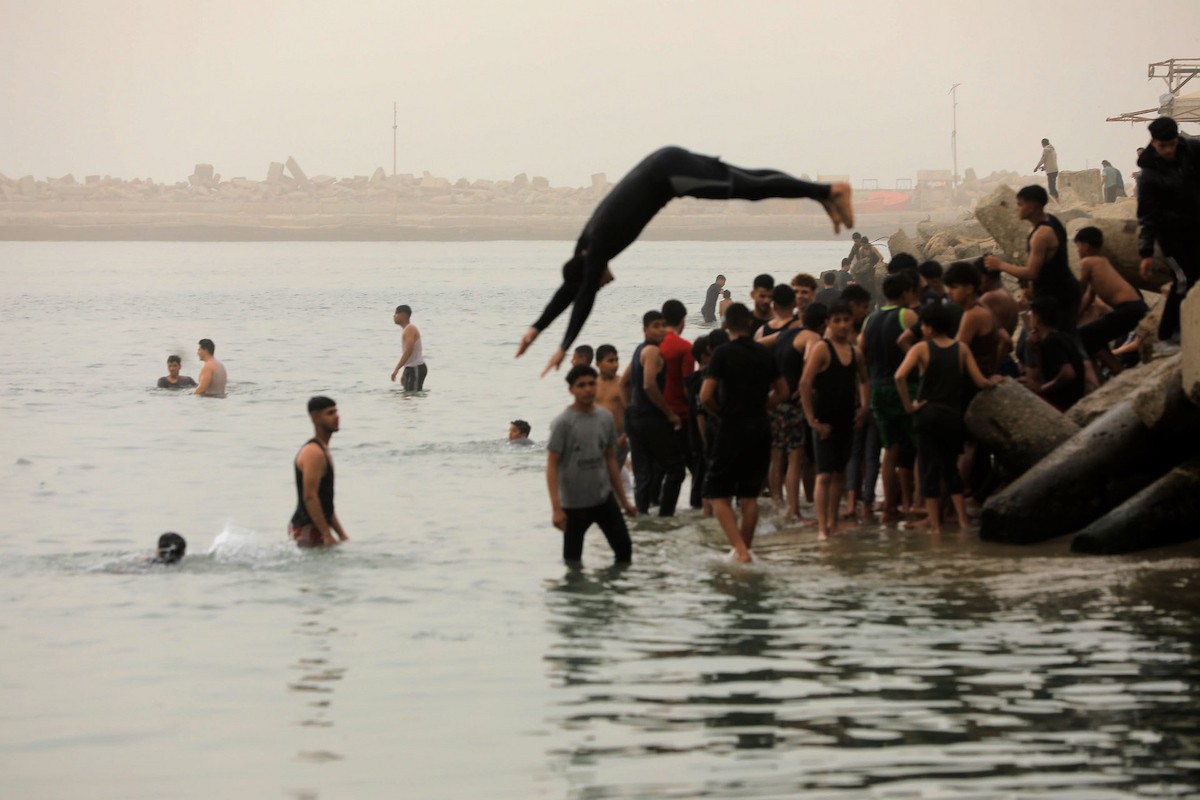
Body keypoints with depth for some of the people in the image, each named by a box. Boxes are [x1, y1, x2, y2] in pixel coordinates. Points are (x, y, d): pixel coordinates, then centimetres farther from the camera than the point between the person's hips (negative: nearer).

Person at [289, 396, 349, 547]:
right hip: (308, 529, -10)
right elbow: (310, 497, -23)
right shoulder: (313, 453, -15)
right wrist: (327, 535, -25)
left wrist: (342, 535, 21)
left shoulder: (323, 451, 18)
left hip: (317, 528, 10)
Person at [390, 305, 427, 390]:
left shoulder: (410, 329, -14)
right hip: (411, 369, 10)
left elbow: (408, 351, -25)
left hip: (416, 369, -10)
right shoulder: (408, 329, 18)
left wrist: (396, 369, -30)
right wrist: (404, 374, 24)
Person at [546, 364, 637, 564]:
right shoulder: (563, 422, -13)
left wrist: (623, 499, 14)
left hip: (604, 498, 5)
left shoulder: (605, 417, 3)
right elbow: (552, 466, -14)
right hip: (574, 503, -5)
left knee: (624, 549, 4)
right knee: (573, 560, 4)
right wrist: (556, 508, -21)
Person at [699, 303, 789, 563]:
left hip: (733, 428, -5)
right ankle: (745, 549, 17)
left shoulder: (723, 353, -11)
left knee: (718, 494, 0)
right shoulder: (764, 353, 6)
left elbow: (705, 395, -16)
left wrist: (719, 413, 1)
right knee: (749, 495, 13)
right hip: (760, 428, 5)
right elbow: (782, 391, 15)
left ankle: (740, 549, -14)